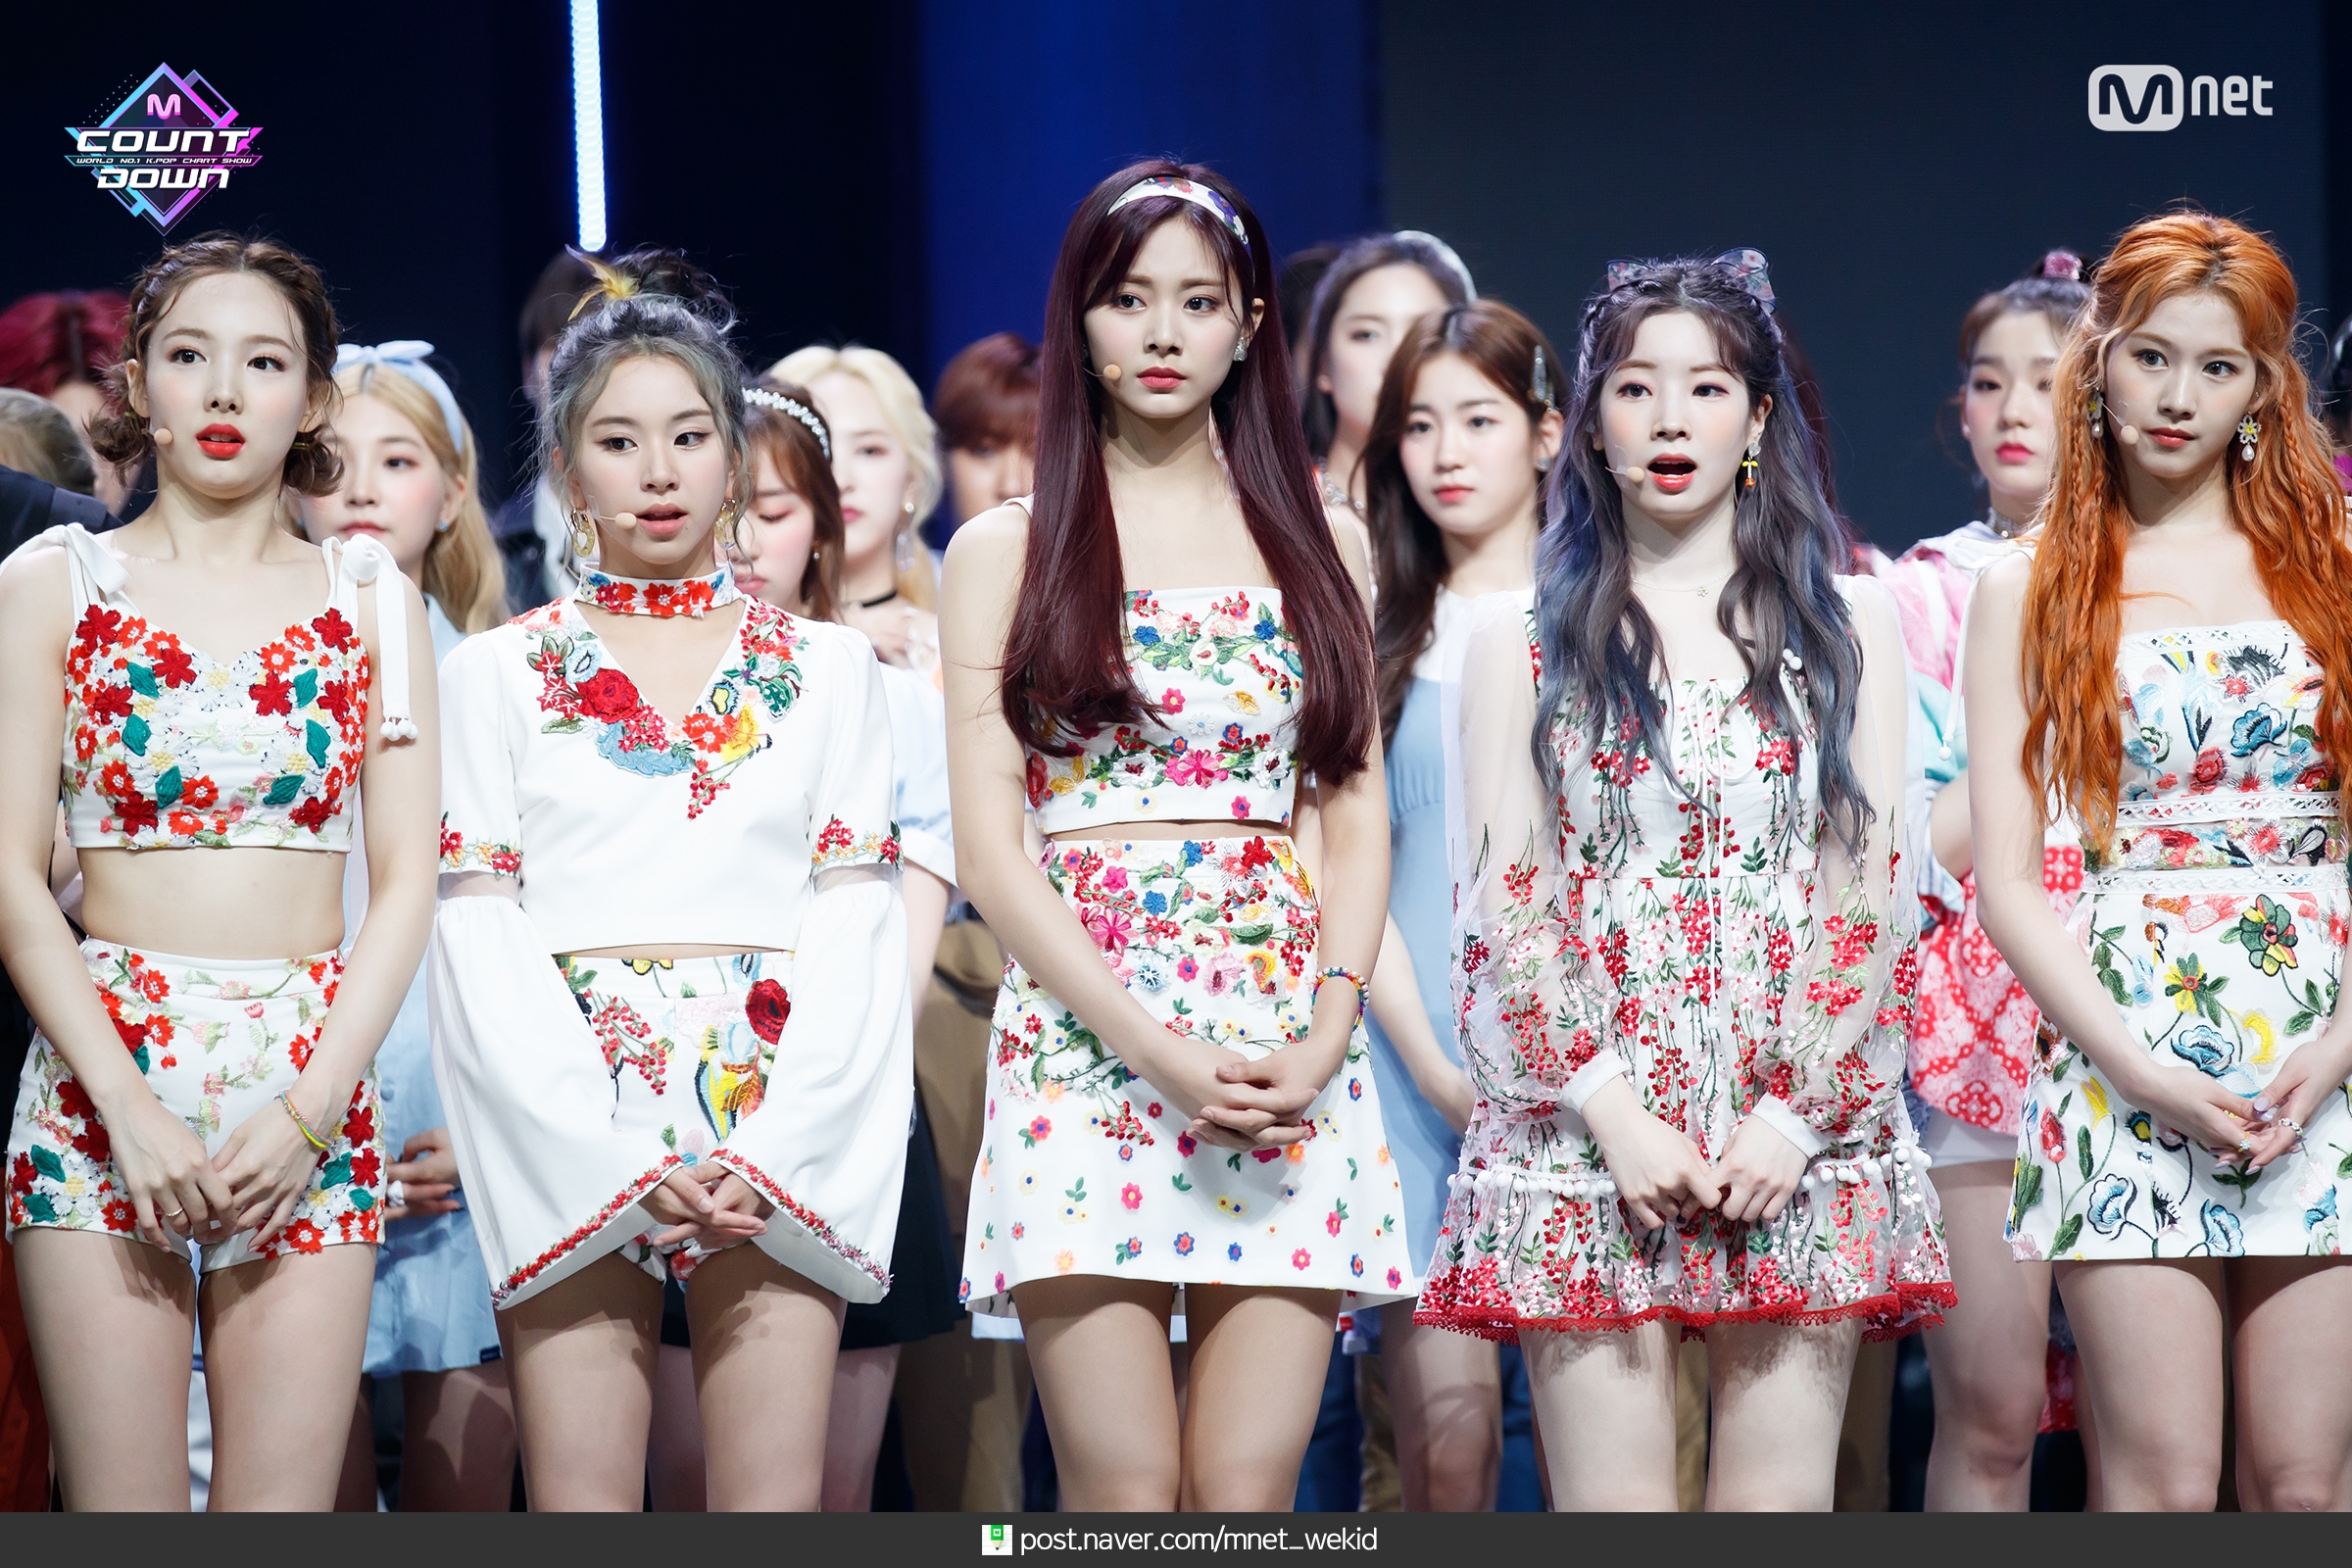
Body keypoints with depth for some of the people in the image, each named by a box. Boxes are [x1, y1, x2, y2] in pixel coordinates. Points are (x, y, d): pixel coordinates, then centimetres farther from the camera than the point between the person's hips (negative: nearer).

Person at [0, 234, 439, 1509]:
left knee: (284, 1517, -4)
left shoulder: (370, 600, 11)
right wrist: (131, 1108, -11)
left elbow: (406, 880, 6)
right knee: (120, 1516, -7)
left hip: (315, 1091, 1)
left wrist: (310, 1110, -8)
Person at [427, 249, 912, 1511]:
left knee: (776, 1503, -6)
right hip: (568, 1126, -1)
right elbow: (477, 936, 1)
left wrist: (769, 1155, -9)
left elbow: (858, 926, 5)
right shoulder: (499, 671, 9)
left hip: (785, 1137, 1)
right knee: (579, 1503, -6)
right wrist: (617, 1156, -12)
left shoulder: (826, 668, 12)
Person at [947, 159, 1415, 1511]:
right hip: (1084, 1036, -2)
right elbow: (991, 847, 1)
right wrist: (1152, 1044, -12)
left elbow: (1358, 815, 12)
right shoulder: (1009, 551, 8)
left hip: (1290, 1056, 2)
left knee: (1248, 1492, -6)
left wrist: (1324, 1038, -6)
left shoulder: (1313, 546, 16)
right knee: (1126, 1494, -10)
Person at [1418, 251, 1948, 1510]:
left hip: (1802, 1140, 1)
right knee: (1613, 1504, -5)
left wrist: (1794, 1115, -7)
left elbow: (1868, 892, 5)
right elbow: (1505, 902, 2)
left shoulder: (1849, 624, 11)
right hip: (1587, 1141, -1)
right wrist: (1616, 1113, -9)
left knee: (1777, 1502, -2)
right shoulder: (1521, 638, 9)